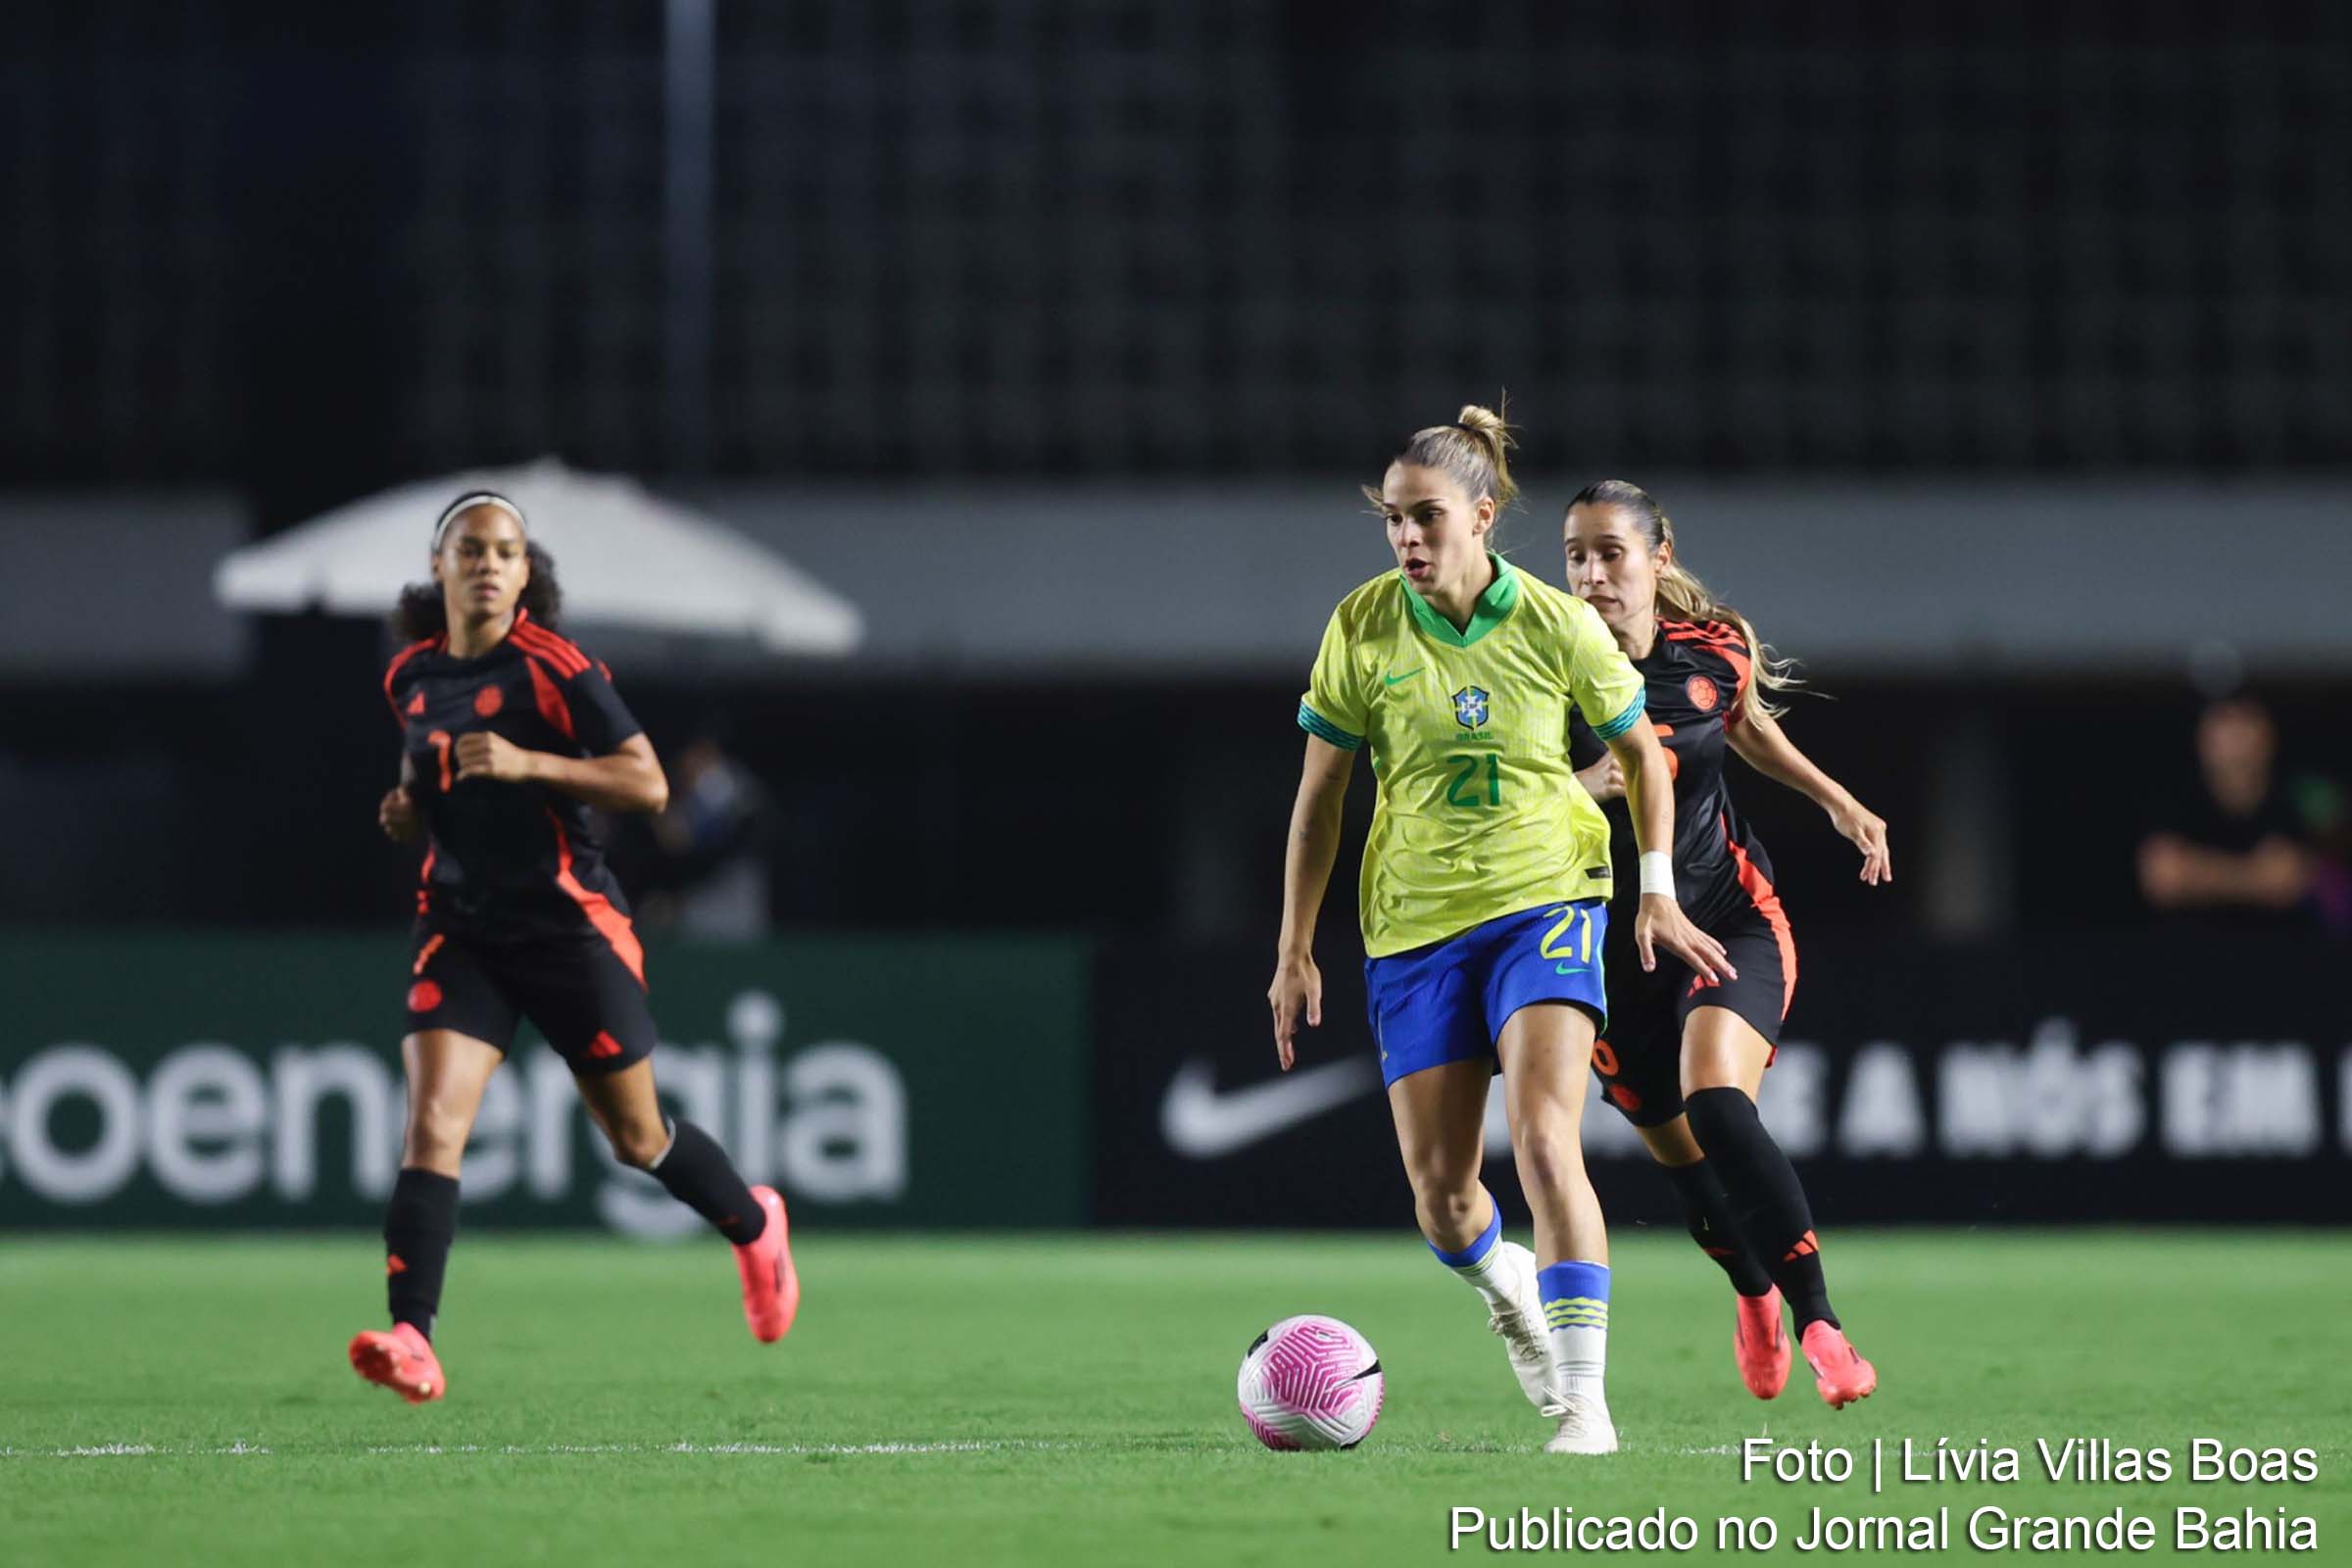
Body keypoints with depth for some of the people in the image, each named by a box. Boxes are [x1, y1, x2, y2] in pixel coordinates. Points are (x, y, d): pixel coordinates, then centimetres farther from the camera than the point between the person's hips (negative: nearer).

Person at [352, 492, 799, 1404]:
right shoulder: (410, 678, 6)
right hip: (461, 928, 4)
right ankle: (411, 1341, -25)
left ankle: (753, 1227, 42)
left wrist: (528, 763, -23)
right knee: (432, 1122, -17)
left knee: (637, 1138, 10)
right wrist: (406, 807, 2)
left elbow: (648, 784, -13)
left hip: (569, 923, -4)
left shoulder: (554, 668, -11)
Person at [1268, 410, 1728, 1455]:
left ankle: (1585, 1402, -22)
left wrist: (1657, 893, 4)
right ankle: (1506, 1288, 38)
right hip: (1413, 926, 2)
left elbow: (1641, 753, 9)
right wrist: (1295, 952, 3)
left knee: (1544, 1138, -22)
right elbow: (1320, 797, 4)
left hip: (1545, 903, -2)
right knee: (1438, 1192, 1)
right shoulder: (1362, 630, -5)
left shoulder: (1556, 626, -7)